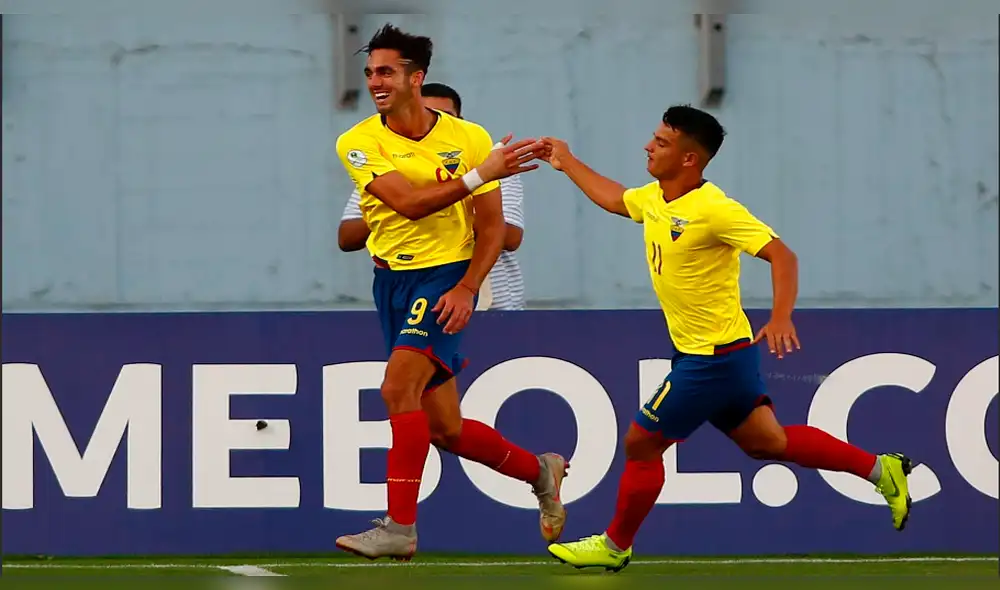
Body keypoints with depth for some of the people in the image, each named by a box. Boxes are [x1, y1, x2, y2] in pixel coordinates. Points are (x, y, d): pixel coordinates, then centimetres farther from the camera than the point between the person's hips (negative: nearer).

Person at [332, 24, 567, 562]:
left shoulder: (469, 139, -5)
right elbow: (408, 203, -18)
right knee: (444, 429, 7)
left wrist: (466, 288, -16)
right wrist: (480, 174, -25)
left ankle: (400, 526, -22)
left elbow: (491, 226, -2)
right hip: (391, 279, 4)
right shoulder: (358, 143, -4)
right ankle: (539, 470, 31)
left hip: (447, 276, -4)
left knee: (399, 386, -24)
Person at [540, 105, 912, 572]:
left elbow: (781, 255, -26)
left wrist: (781, 317, -39)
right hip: (704, 353, 9)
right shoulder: (653, 198, 3)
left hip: (712, 358, -9)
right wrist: (568, 163, 32)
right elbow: (613, 199, 28)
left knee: (641, 443, 0)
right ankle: (880, 470, 21)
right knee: (766, 442, 16)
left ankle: (615, 545, 17)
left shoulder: (714, 210, -23)